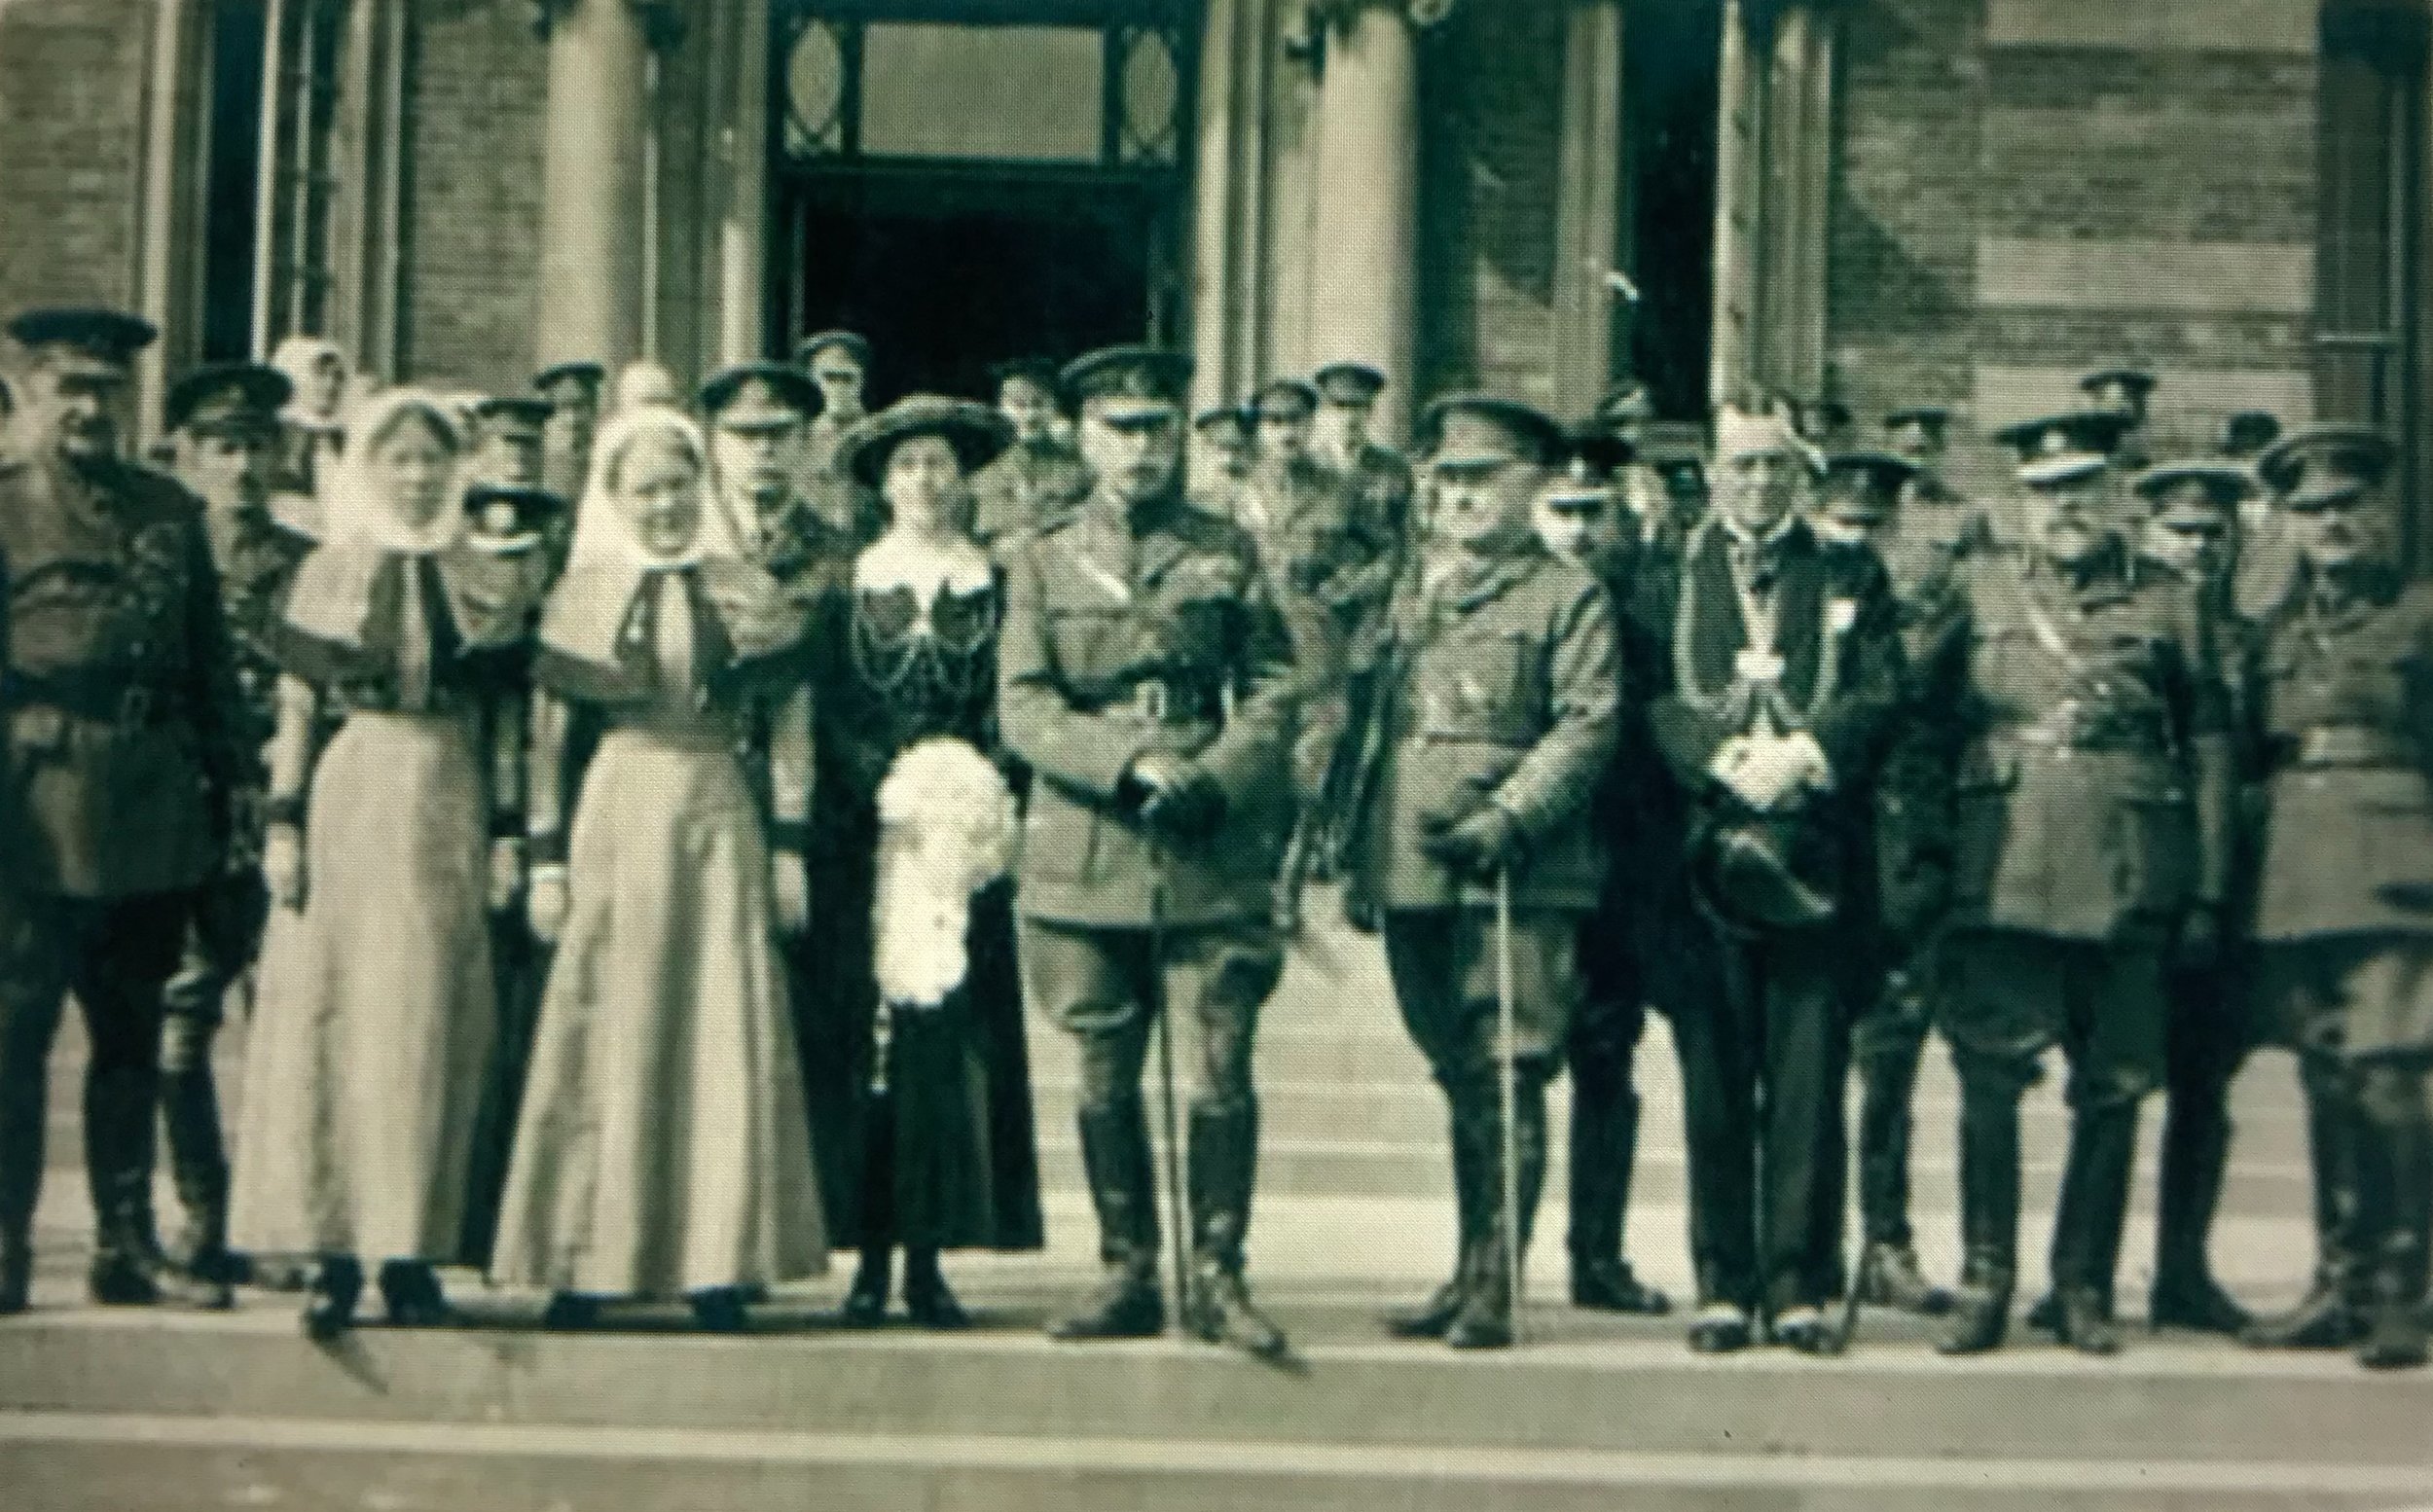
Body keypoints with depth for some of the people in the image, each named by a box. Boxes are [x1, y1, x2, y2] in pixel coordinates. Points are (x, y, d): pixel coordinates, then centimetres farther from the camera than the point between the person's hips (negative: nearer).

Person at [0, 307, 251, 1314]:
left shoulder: (169, 511, 16)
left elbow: (212, 656, 18)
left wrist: (225, 781, 13)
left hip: (155, 808, 5)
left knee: (132, 1038, 11)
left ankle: (126, 1248, 18)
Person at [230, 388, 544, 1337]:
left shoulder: (492, 583, 9)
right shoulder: (329, 574, 6)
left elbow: (504, 721, 9)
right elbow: (297, 709, 5)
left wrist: (506, 832, 2)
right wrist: (283, 822, -4)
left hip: (448, 814, 1)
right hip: (347, 804, -1)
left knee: (432, 1030, 0)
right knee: (334, 1022, -3)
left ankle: (412, 1251, 5)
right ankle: (335, 1251, -1)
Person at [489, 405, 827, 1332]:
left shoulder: (751, 593, 6)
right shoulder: (580, 594, 4)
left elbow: (789, 727, 6)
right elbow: (546, 736, 4)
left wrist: (789, 848, 2)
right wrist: (546, 860, -1)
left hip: (720, 821, 1)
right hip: (614, 816, -1)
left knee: (726, 1037, 0)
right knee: (604, 1042, 1)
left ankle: (718, 1264, 6)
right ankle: (586, 1262, 6)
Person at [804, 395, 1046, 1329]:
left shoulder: (992, 593, 9)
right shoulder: (847, 593, 9)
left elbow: (1007, 715, 5)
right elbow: (830, 717, 3)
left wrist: (969, 795, -11)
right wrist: (893, 787, -12)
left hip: (962, 840, 0)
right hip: (864, 841, 0)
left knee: (950, 1034, -3)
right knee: (863, 1034, -3)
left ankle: (929, 1257, 2)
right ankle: (871, 1254, 2)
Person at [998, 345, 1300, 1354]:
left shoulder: (1228, 552, 10)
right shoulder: (1042, 562, 10)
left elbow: (1275, 692, 5)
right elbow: (1023, 709, 1)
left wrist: (1211, 781, -12)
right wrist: (1128, 764, -14)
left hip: (1212, 860, -1)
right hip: (1085, 855, 1)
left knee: (1219, 1076, -6)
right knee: (1105, 1082, 6)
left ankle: (1217, 1278, 5)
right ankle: (1128, 1274, 17)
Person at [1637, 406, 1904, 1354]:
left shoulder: (1851, 577, 14)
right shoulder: (1669, 579, 13)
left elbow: (1881, 698, 4)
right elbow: (1650, 702, 2)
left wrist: (1801, 754, -13)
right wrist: (1727, 762, -13)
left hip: (1815, 849, 0)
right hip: (1701, 850, 0)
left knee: (1809, 1077, -2)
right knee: (1715, 1078, 1)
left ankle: (1802, 1288, 3)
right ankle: (1724, 1287, 6)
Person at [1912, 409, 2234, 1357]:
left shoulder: (2168, 606, 9)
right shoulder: (1978, 592, 10)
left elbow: (2209, 748, 9)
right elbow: (1924, 722, 12)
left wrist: (2207, 891, 5)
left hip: (2125, 882, 1)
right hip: (2002, 877, 0)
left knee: (2113, 1092, 4)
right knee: (1988, 1081, -4)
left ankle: (2083, 1288, 15)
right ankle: (1985, 1281, 6)